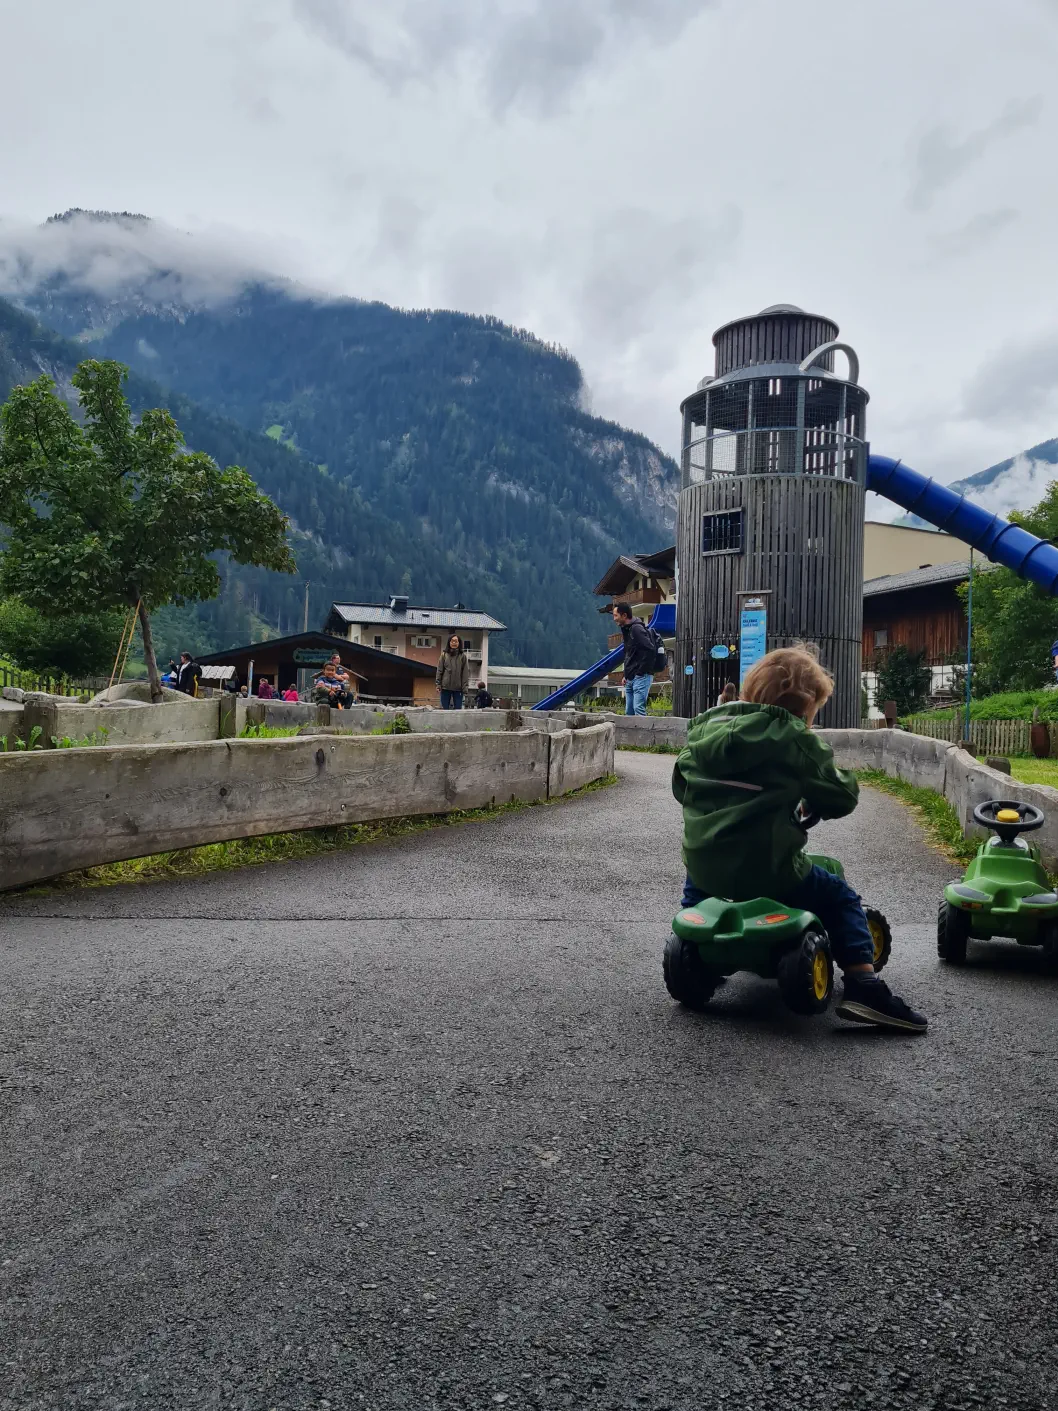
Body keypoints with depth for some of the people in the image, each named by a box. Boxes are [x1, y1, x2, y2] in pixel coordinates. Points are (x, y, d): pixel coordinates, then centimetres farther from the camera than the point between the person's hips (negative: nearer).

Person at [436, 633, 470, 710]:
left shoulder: (463, 656, 2)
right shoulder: (444, 655, 4)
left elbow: (466, 672, 1)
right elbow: (439, 670, 5)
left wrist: (465, 686, -6)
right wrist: (438, 684, -1)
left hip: (458, 687, -1)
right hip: (446, 687, 1)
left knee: (458, 708, 1)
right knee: (445, 709, 3)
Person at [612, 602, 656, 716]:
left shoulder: (636, 629, -13)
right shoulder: (626, 629, 17)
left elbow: (651, 650, -22)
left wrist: (642, 671, -19)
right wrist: (626, 675, 17)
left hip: (641, 677, -10)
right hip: (630, 679, 10)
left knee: (638, 708, -16)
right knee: (629, 712, 9)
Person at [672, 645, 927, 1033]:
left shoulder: (704, 728, 8)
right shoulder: (795, 741, -7)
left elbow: (679, 786, 17)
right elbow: (840, 798, -3)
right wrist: (843, 778, 19)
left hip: (703, 865, 5)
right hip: (768, 873, -5)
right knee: (840, 897, 16)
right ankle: (863, 986, 3)